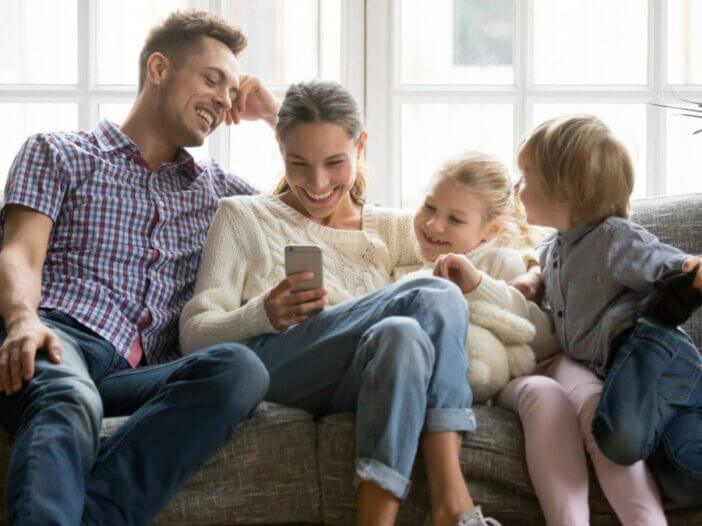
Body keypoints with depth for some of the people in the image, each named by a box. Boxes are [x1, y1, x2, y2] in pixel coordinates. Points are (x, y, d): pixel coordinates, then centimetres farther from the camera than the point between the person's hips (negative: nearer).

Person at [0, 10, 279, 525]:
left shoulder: (215, 187, 33)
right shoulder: (57, 153, 22)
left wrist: (276, 113, 30)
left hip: (139, 377, 3)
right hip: (59, 337, -3)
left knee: (240, 367, -33)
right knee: (70, 405, -40)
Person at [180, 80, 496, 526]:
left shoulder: (390, 230, 25)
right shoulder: (242, 217, 16)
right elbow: (193, 336, 5)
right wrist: (263, 315, -17)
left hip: (363, 383, 3)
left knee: (401, 335, -34)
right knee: (435, 298, -25)